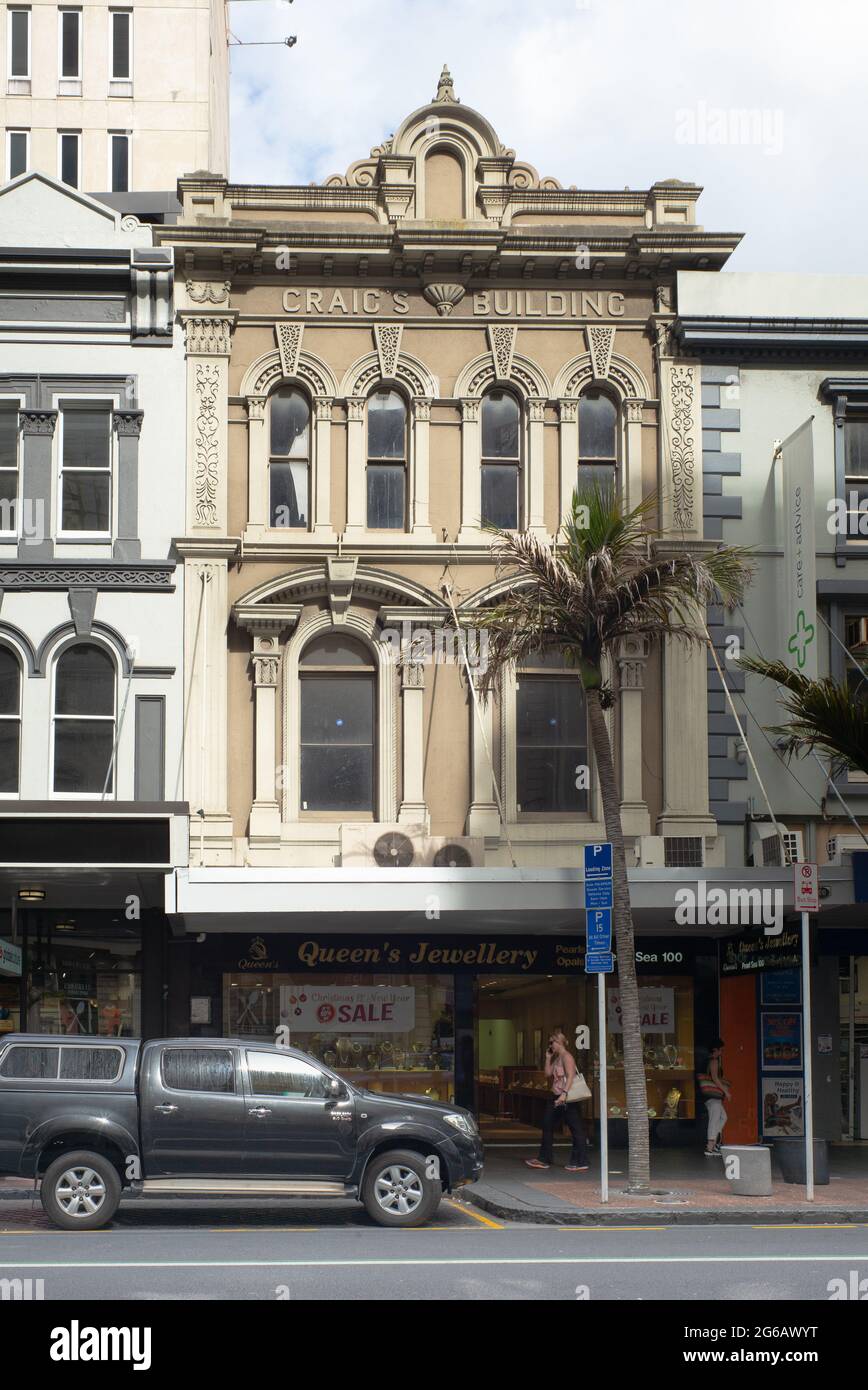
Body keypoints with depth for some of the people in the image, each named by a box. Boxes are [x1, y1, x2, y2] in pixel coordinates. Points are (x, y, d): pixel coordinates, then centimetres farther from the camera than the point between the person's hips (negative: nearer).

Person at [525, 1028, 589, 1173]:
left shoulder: (567, 1057, -13)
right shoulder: (557, 1058, 16)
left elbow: (570, 1076, -23)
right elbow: (548, 1074, 19)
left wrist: (564, 1094, -32)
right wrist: (548, 1058, 11)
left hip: (567, 1098, -11)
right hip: (556, 1098, 11)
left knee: (575, 1128, -6)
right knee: (547, 1125, 13)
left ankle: (581, 1162, -4)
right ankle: (545, 1159, 21)